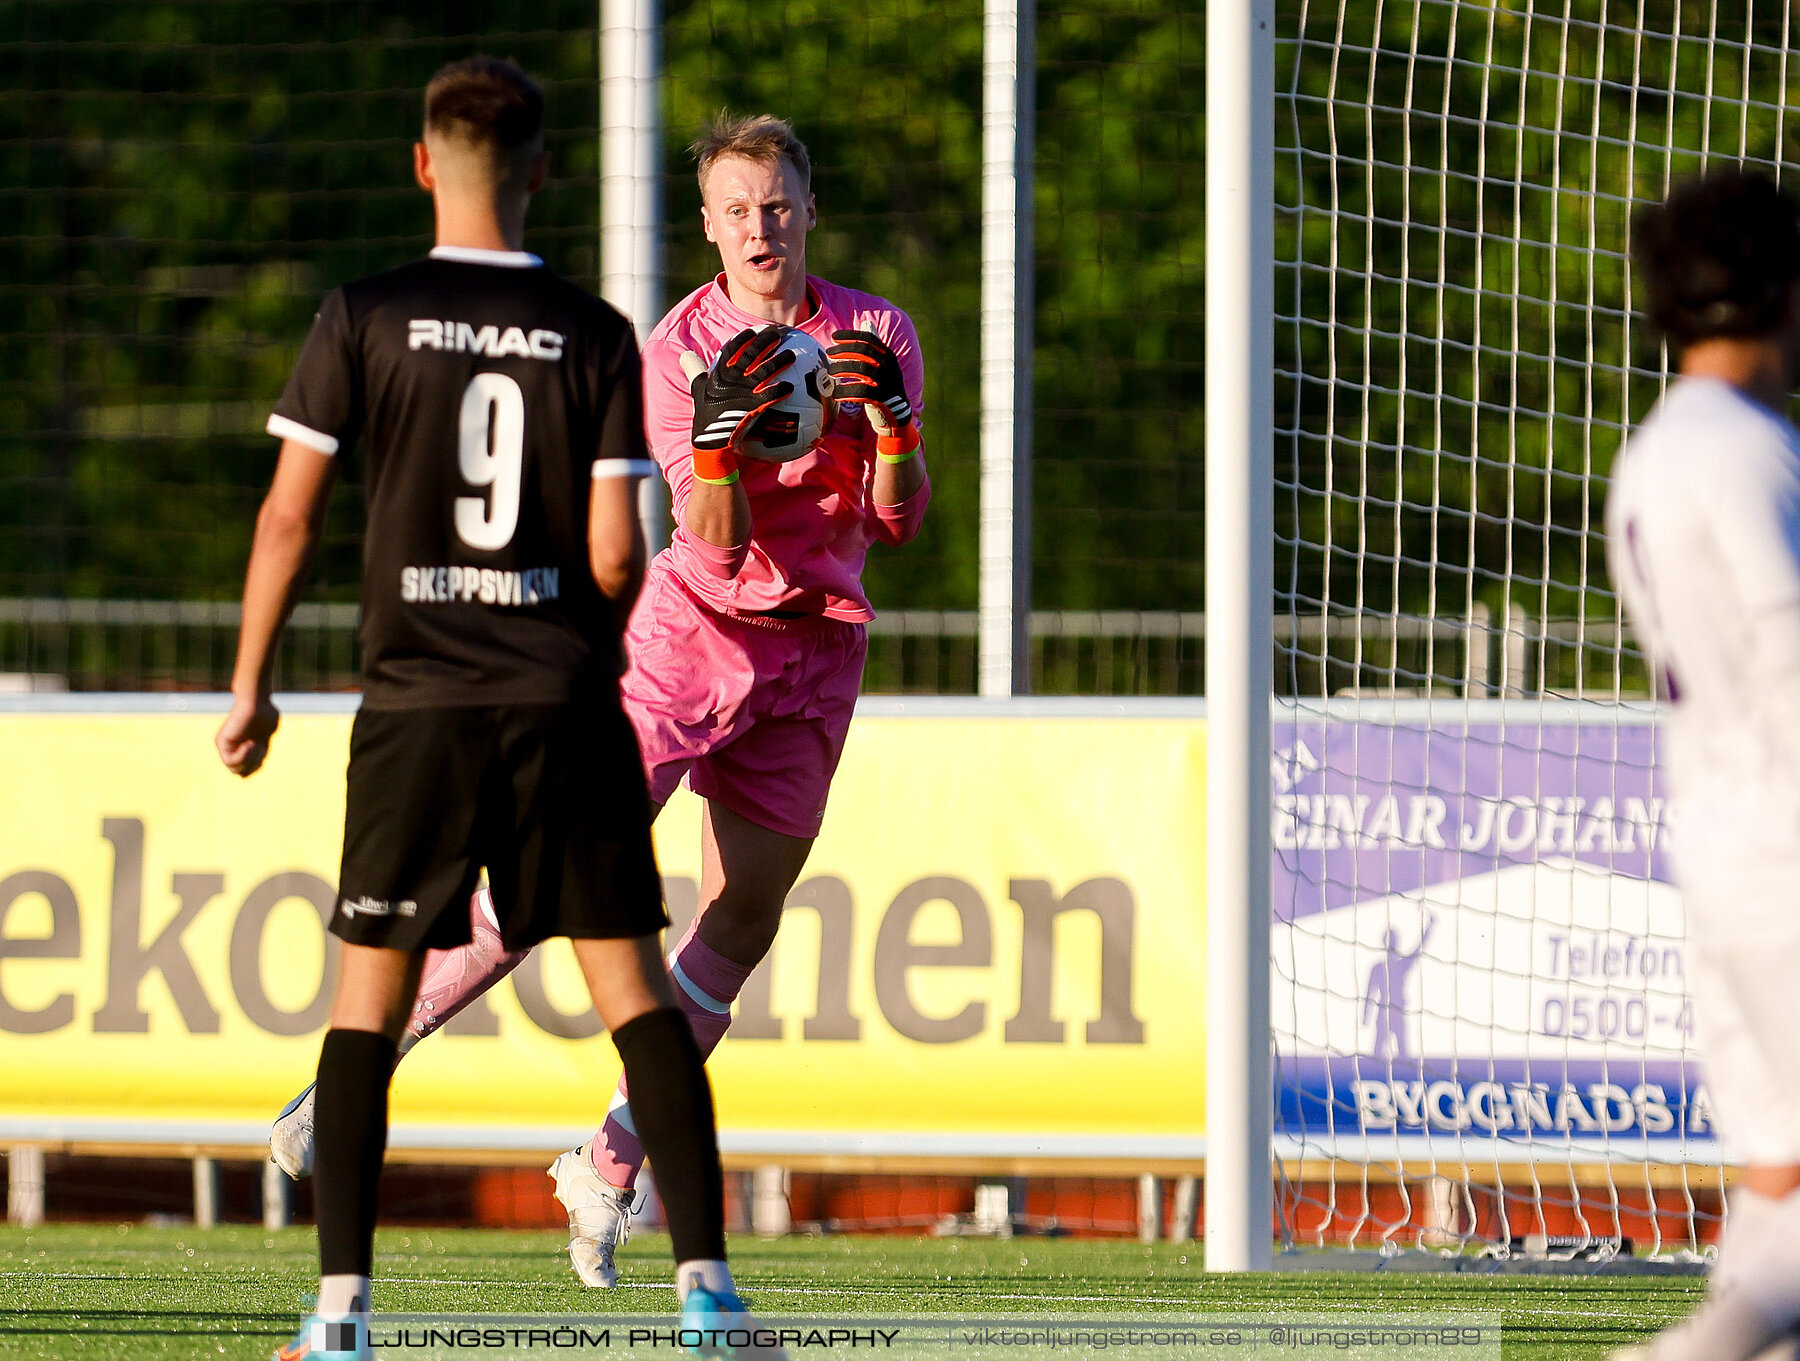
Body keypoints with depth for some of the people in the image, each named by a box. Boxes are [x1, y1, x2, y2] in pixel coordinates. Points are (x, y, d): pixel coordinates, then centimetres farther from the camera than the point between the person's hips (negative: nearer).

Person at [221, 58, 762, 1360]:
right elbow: (615, 554, -3)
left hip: (417, 702, 0)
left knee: (370, 995, 6)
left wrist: (251, 683, 10)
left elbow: (290, 519, -1)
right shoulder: (596, 337, -1)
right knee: (631, 978, 4)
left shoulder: (364, 321, -2)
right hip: (565, 702, 0)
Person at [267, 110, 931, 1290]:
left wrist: (893, 419, -21)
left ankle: (610, 1169, 12)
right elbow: (718, 541, -14)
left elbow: (900, 521, -2)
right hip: (695, 623, -3)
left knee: (743, 921, 1)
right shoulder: (679, 352, -5)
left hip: (815, 650, 3)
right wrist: (716, 438, -33)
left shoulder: (877, 332, 2)